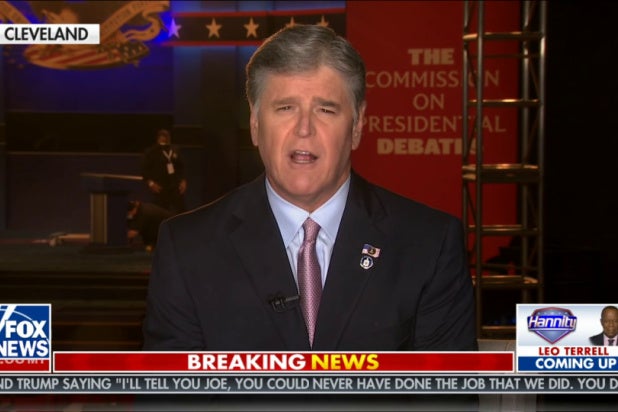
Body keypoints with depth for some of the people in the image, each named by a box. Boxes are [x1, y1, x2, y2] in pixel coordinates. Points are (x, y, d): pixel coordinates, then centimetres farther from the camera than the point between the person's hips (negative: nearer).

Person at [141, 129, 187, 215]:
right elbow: (145, 169, -4)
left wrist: (183, 181, 6)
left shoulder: (175, 150, 11)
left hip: (176, 187, 4)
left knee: (180, 211, 5)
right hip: (160, 188, -4)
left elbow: (181, 167, 17)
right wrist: (151, 183, -15)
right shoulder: (151, 152, -3)